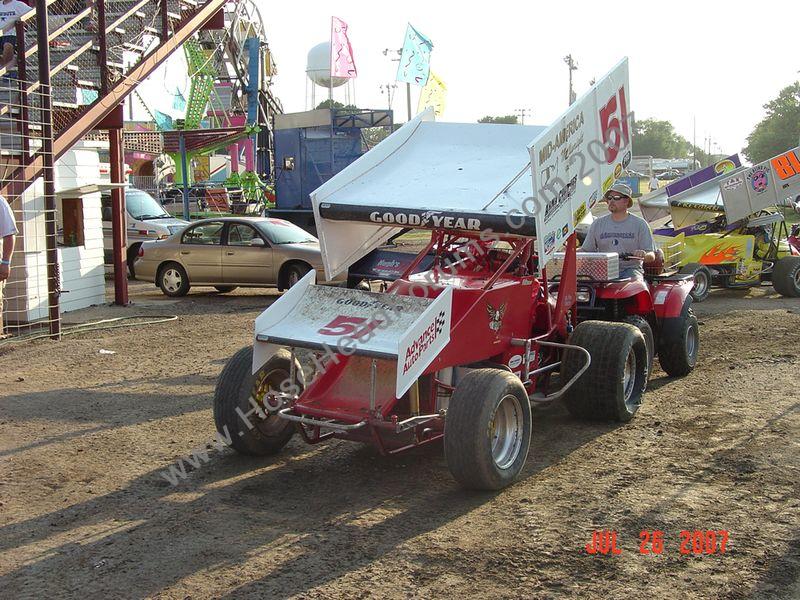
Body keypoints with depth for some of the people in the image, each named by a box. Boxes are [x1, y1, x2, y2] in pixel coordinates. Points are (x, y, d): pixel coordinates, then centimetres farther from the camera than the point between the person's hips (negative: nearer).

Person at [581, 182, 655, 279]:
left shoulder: (639, 224, 7)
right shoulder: (597, 224, 15)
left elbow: (652, 256, 3)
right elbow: (586, 251, 15)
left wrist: (644, 255, -20)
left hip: (631, 269, -2)